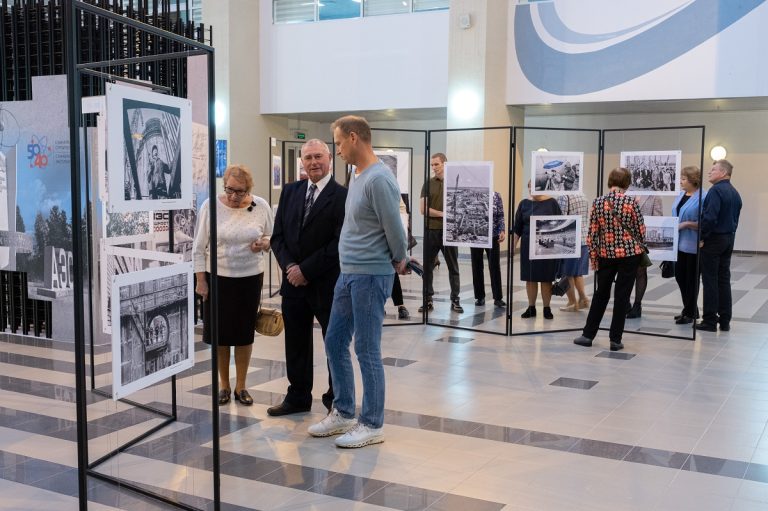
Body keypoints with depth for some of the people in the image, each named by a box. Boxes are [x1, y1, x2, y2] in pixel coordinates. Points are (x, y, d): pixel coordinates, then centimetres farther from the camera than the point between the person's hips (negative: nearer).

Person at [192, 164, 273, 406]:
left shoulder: (261, 206, -4)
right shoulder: (211, 206, -9)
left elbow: (271, 238, 8)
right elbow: (199, 247, -3)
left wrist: (264, 243, -15)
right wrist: (200, 280, -6)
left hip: (250, 278, 1)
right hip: (218, 277, -1)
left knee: (245, 332, 8)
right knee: (220, 332, 6)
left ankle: (241, 386, 22)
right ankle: (224, 385, 23)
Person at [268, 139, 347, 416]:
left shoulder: (342, 195, -10)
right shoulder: (290, 191, 8)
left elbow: (340, 243, -16)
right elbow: (278, 235, 8)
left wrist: (306, 269, -15)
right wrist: (289, 266, -8)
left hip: (327, 284, -5)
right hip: (293, 281, 5)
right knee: (295, 342, 14)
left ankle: (337, 400, 22)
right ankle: (298, 397, 28)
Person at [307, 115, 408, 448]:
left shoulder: (379, 179, -18)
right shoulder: (357, 177, 12)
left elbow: (394, 228, -14)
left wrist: (400, 261, 1)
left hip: (371, 276, -9)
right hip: (348, 274, 10)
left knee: (367, 350, -2)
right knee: (334, 343, 14)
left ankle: (372, 424, 11)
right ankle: (343, 413, 27)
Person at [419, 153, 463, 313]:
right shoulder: (428, 184, 5)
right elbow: (423, 209, -3)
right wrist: (443, 214, -13)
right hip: (431, 231, 2)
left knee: (453, 267, 5)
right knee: (427, 267, 3)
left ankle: (455, 300, 12)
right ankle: (428, 300, 12)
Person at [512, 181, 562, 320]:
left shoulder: (551, 203, -1)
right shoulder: (524, 204, 6)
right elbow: (517, 227, 8)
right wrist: (513, 244, 3)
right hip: (528, 246, 2)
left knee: (546, 278, 3)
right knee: (530, 278, 6)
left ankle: (547, 309, 13)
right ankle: (531, 308, 16)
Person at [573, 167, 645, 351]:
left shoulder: (598, 202, -3)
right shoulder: (631, 202, -9)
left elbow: (593, 233, -2)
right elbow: (640, 230, -4)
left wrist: (593, 257, 7)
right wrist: (639, 249, 14)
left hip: (606, 254, 2)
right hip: (629, 254, -2)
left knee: (601, 294, 15)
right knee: (622, 296, 5)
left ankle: (588, 334, 18)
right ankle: (615, 339, 9)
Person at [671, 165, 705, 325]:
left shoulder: (701, 198, -15)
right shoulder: (680, 196, 12)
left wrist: (686, 224, -22)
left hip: (692, 245, -8)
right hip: (679, 244, 8)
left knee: (691, 279, 3)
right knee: (680, 276, 14)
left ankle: (690, 313, 16)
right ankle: (689, 309, 29)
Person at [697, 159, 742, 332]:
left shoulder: (716, 190, -16)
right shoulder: (735, 193, 12)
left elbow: (710, 217, -24)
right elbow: (735, 218, 16)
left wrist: (702, 238, -14)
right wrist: (729, 235, 18)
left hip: (713, 240, -8)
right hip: (729, 239, 8)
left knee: (710, 281, -2)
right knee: (724, 280, 11)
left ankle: (710, 321, 1)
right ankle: (725, 321, 14)